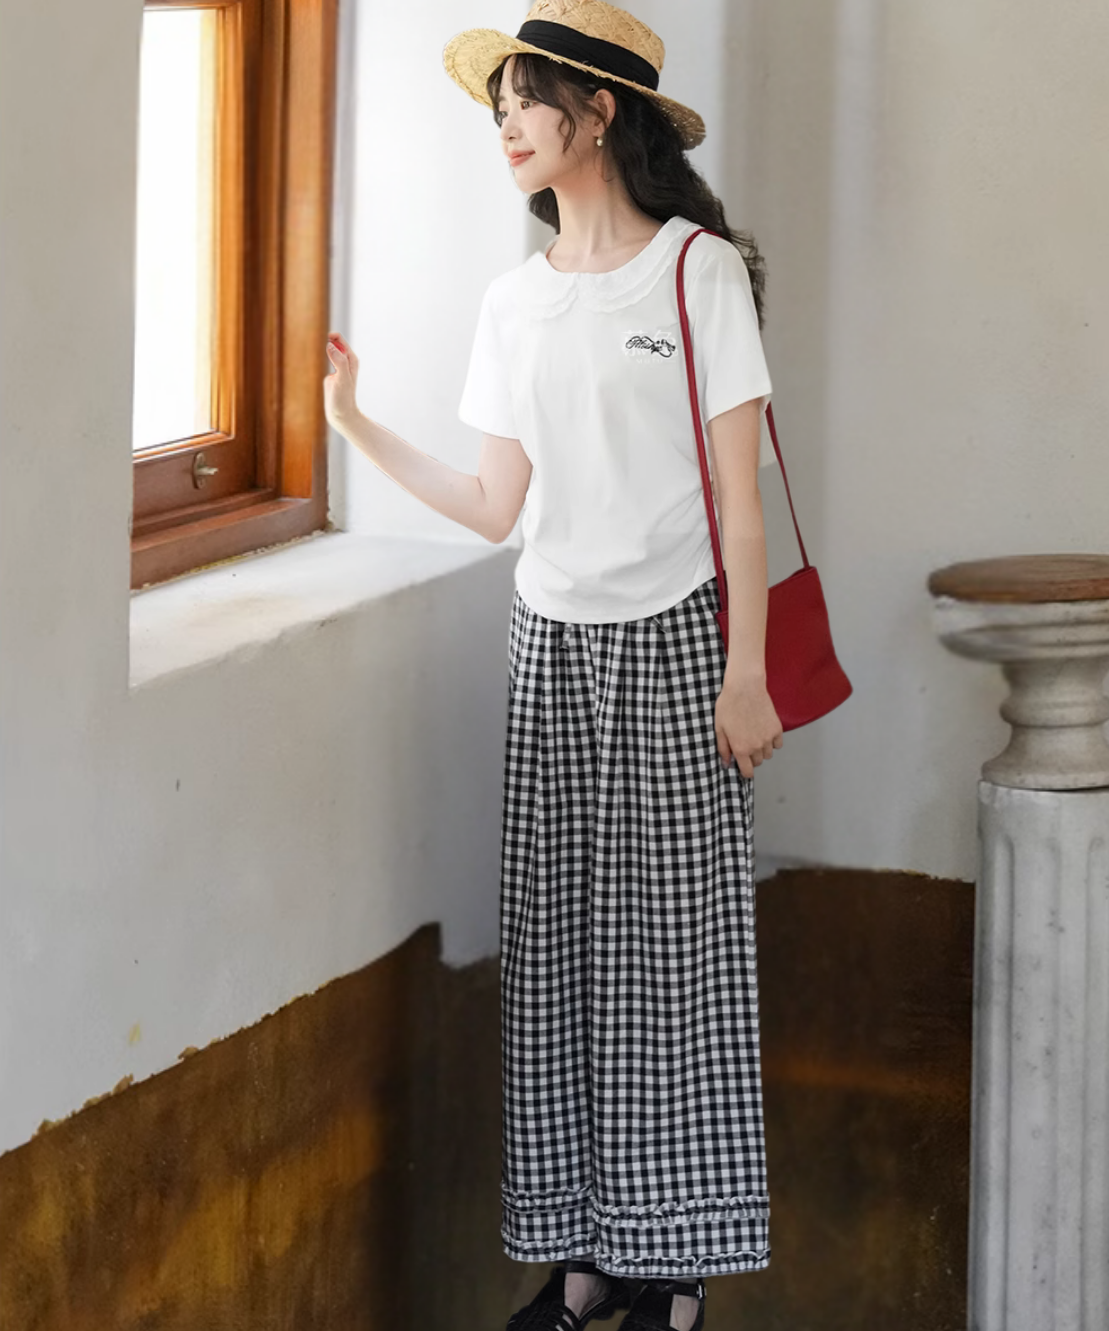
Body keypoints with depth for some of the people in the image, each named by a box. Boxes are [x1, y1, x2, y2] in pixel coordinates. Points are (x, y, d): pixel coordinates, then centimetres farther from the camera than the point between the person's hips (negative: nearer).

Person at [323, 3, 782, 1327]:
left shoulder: (697, 271, -4)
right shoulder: (516, 300, 11)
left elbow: (738, 494, -6)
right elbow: (498, 507, 8)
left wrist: (746, 674, -10)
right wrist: (353, 423, 4)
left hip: (670, 643, -5)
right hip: (551, 647, 5)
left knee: (670, 955, -3)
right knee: (552, 958, 4)